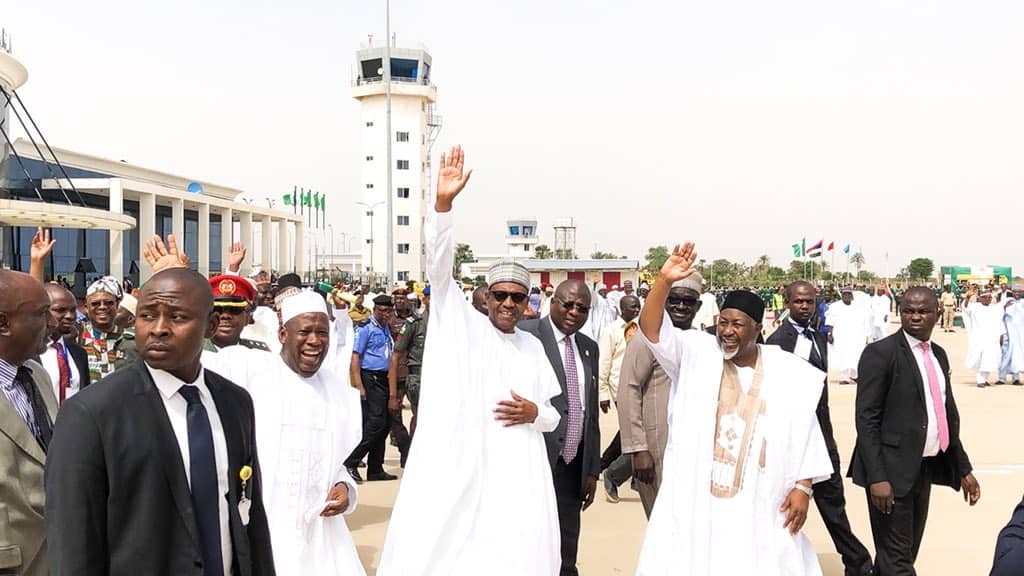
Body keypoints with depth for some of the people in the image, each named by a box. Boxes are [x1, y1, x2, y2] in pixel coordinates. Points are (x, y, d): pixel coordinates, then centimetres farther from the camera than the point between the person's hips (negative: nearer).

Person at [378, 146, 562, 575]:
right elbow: (439, 266, -12)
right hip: (454, 469, -3)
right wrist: (443, 204, -25)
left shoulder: (533, 347, 14)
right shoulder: (460, 324, 4)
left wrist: (535, 413, -5)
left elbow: (552, 415, 19)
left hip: (515, 475, 4)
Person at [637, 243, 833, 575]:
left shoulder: (787, 372, 1)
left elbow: (804, 430, 3)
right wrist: (664, 280, -26)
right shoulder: (696, 353, -1)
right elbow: (652, 330, -13)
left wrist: (803, 487, -2)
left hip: (760, 505, 0)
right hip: (695, 500, 0)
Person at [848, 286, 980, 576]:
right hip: (893, 470, -8)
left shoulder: (939, 354, 12)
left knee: (908, 551, 17)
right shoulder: (881, 353, -11)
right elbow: (866, 419, -15)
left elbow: (948, 415, 19)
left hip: (926, 468, 8)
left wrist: (963, 468, 15)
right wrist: (877, 477, -21)